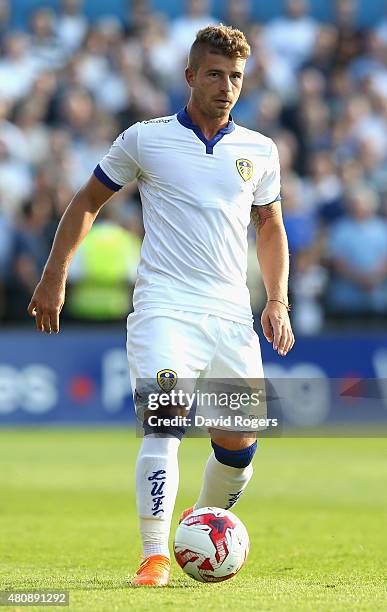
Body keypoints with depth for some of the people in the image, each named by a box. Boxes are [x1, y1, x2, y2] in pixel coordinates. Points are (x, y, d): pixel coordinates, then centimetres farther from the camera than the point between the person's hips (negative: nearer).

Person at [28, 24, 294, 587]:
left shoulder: (259, 151, 11)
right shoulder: (144, 140, 2)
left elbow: (270, 228, 23)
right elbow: (88, 202, 13)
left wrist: (277, 301, 11)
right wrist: (54, 277, 8)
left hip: (232, 314, 4)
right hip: (164, 308, -4)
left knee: (240, 444, 1)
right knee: (165, 424, -22)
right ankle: (154, 557, -22)